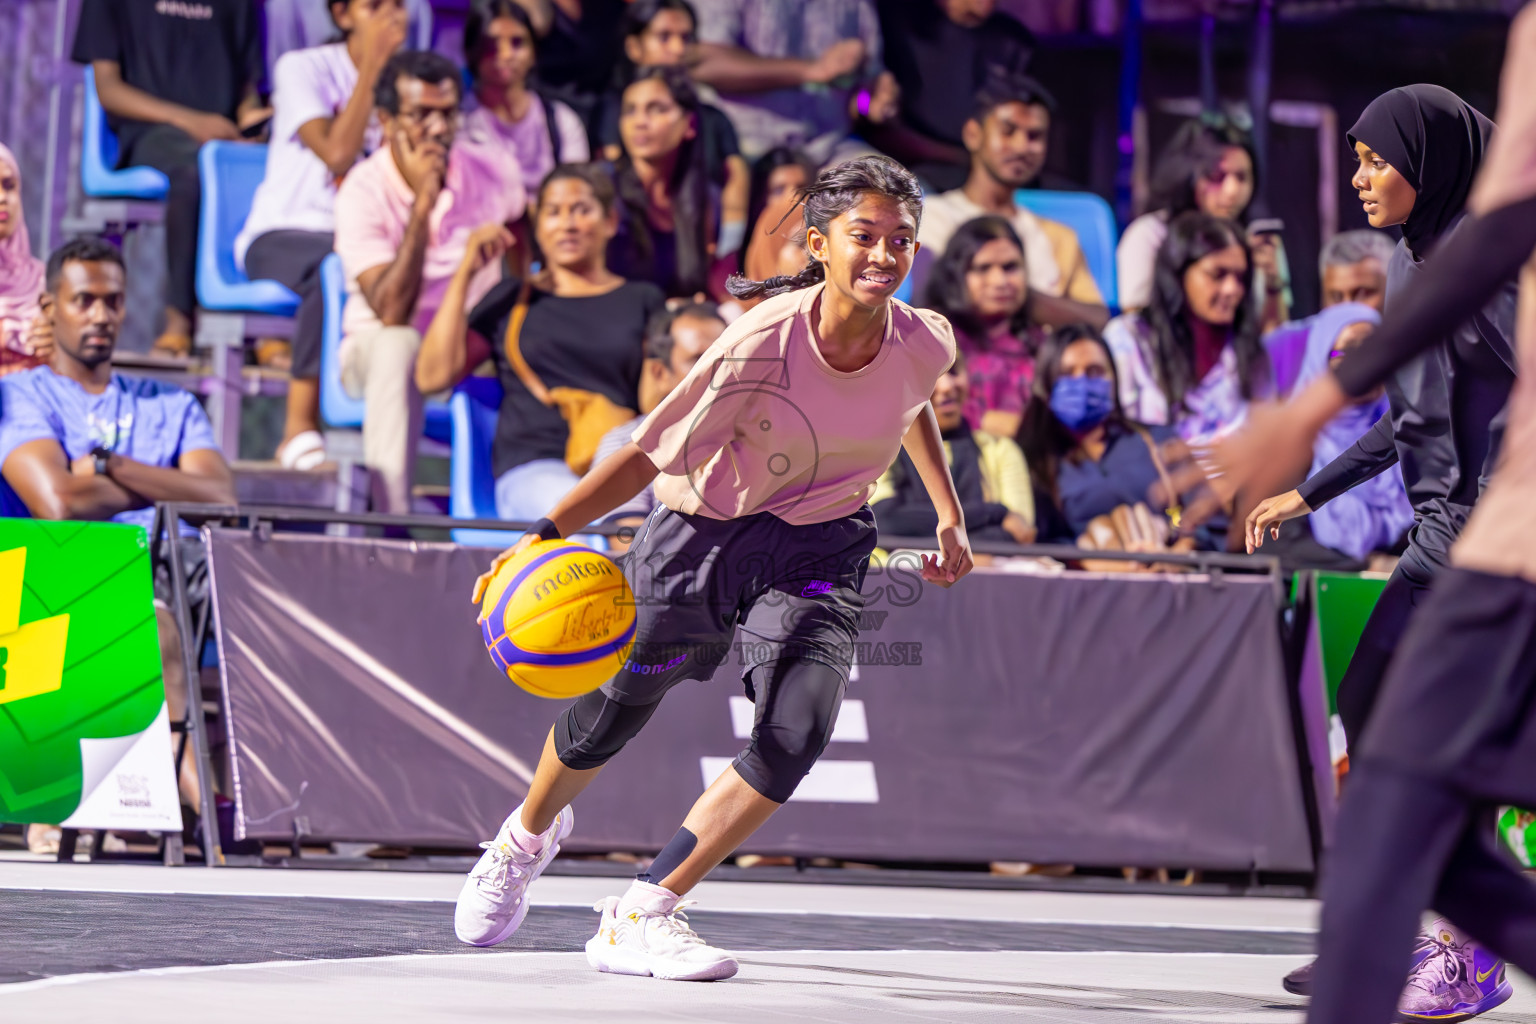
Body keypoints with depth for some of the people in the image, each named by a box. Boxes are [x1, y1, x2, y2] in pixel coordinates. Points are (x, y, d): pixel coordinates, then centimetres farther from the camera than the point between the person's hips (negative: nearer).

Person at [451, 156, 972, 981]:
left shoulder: (924, 344, -17)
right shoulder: (766, 342, -30)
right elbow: (653, 454, -25)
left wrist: (948, 516, 12)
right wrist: (547, 535, -34)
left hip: (820, 546, 2)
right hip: (702, 531, -2)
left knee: (796, 732, -22)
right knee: (608, 715, 15)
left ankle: (641, 915, -10)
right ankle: (528, 836, 51)